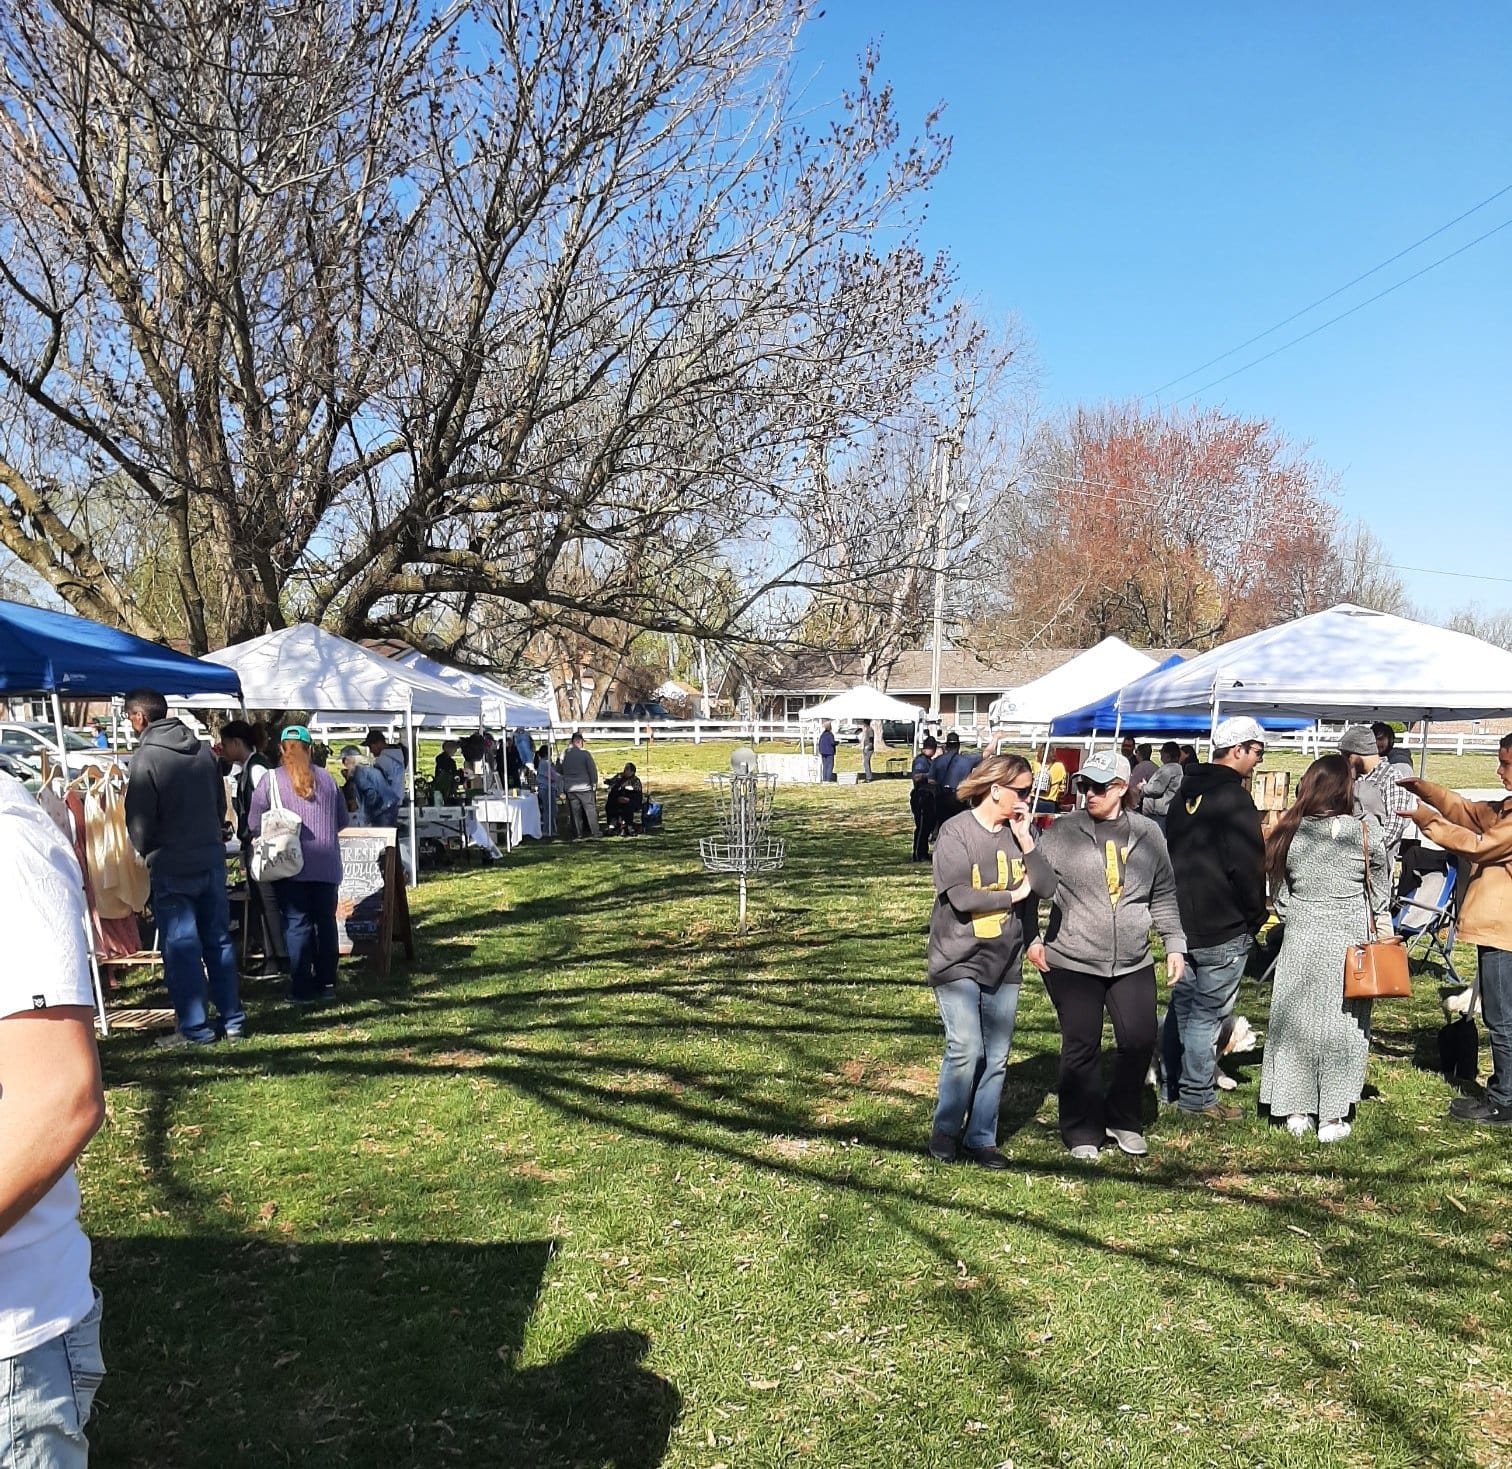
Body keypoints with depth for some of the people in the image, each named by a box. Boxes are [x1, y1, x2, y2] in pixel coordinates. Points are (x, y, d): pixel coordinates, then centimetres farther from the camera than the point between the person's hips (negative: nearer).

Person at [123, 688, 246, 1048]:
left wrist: (147, 853, 9)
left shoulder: (145, 758, -12)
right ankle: (233, 1019, 17)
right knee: (218, 940, 12)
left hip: (172, 868, -6)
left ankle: (195, 1029, 3)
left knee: (181, 948, 1)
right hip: (212, 859, 6)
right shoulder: (203, 751, 7)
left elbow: (139, 821, -10)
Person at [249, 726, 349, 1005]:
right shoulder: (326, 779, 5)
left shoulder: (271, 780, -4)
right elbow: (342, 820, 12)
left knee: (297, 924, 1)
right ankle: (327, 984, 15)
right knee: (326, 921, 11)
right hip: (326, 864, 2)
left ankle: (302, 989, 1)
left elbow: (255, 824, -2)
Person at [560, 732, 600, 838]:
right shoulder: (584, 753, -11)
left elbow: (560, 770, 9)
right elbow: (592, 769, -8)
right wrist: (594, 783, 3)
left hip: (570, 788, 3)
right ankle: (594, 832, 6)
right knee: (590, 809, 5)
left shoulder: (565, 754, 0)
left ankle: (577, 833, 11)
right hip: (584, 786, -3)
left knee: (574, 811, 9)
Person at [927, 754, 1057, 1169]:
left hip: (1004, 963, 5)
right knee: (966, 1049, -12)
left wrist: (1025, 840, -14)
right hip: (958, 961, -5)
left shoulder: (1021, 832, 2)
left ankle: (981, 1138, 24)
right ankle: (945, 1129, 11)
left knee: (996, 1057, 10)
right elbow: (961, 896, -20)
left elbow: (1047, 888, -5)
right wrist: (1013, 895, -9)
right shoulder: (956, 831, -12)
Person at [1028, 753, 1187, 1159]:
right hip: (1072, 962, -3)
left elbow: (1163, 896, 12)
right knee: (1082, 1046, 4)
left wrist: (1174, 945, 9)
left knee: (1140, 1041, 5)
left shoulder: (1148, 833, 4)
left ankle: (1123, 1119, 29)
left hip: (1133, 963, 3)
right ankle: (1082, 1132, 20)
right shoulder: (1063, 833, -5)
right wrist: (1031, 938, -5)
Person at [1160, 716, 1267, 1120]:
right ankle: (1198, 1096, 8)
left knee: (1181, 1006, 17)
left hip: (1182, 921, 9)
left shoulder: (1185, 793, 12)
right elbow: (1248, 868, -17)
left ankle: (1173, 1085, 26)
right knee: (1207, 1012, 0)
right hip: (1223, 928, -8)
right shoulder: (1235, 799, -16)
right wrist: (1256, 918, -3)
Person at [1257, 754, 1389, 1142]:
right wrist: (1383, 933, 15)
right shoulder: (1365, 829, -10)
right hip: (1348, 937, -1)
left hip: (1300, 937, 2)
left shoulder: (1290, 832, -5)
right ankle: (1332, 1118, 13)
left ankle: (1296, 1111, 18)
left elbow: (1279, 895, 2)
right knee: (1342, 1023, 8)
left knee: (1295, 1019, 12)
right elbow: (1380, 889, 2)